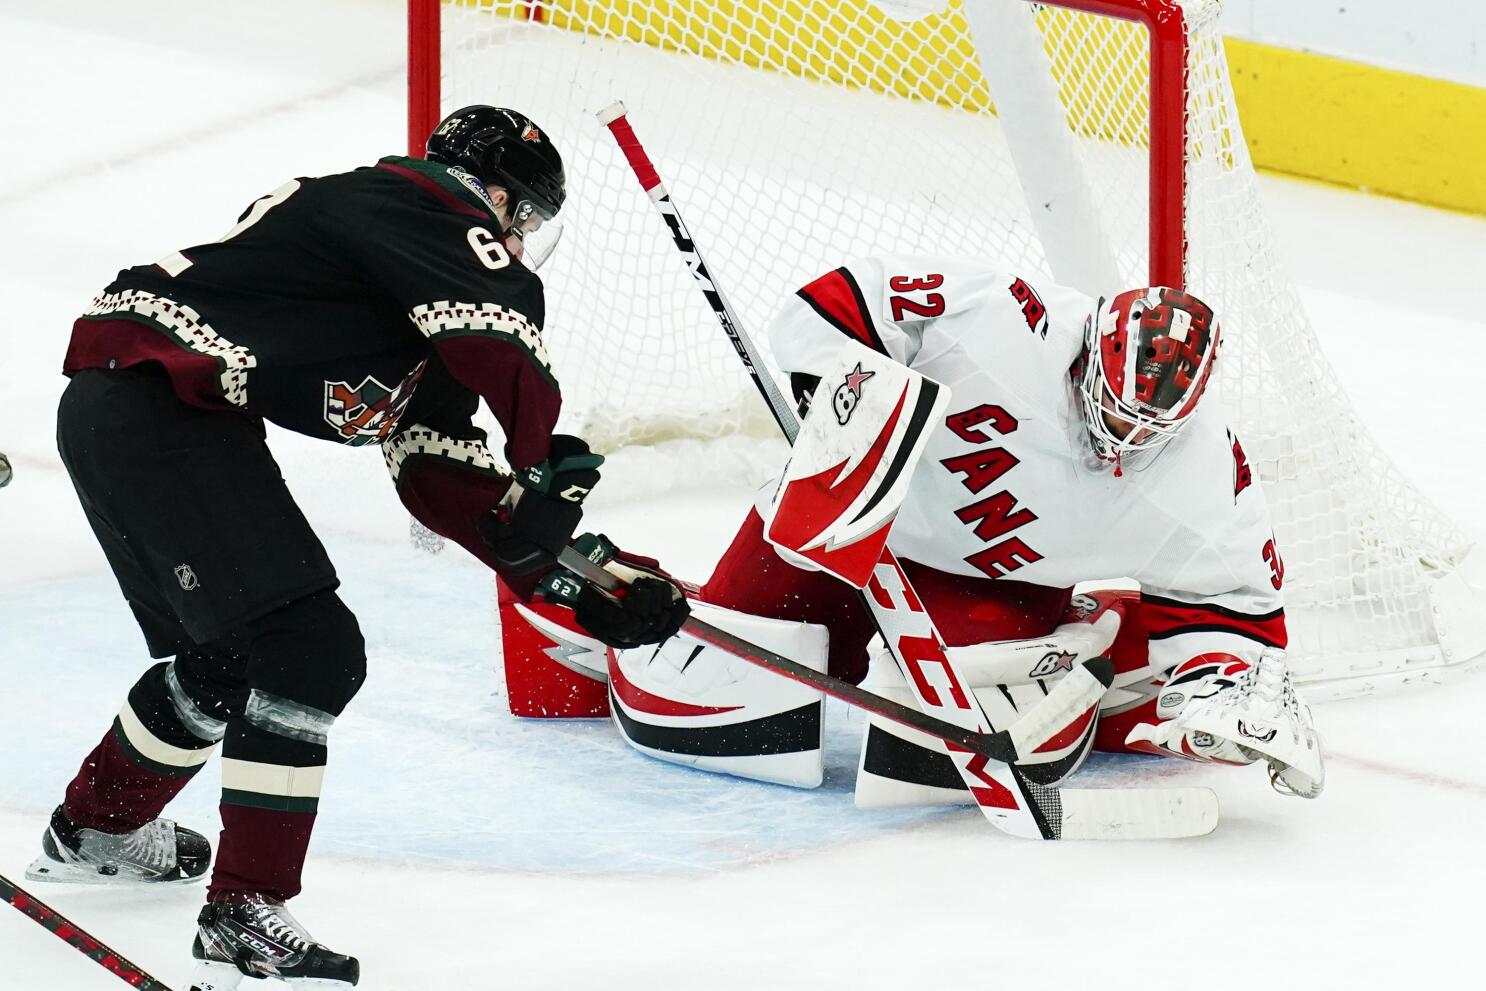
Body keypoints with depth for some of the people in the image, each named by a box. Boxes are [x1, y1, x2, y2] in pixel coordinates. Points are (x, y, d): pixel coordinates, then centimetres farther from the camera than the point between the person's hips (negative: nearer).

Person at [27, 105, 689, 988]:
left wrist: (564, 569, 11)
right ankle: (245, 919, -12)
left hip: (112, 412, 11)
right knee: (312, 650, -13)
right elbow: (508, 350, -23)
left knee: (227, 657, 27)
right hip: (159, 409, -11)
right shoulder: (429, 210, -7)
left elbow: (436, 474, 18)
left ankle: (94, 829, 49)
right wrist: (546, 465, -8)